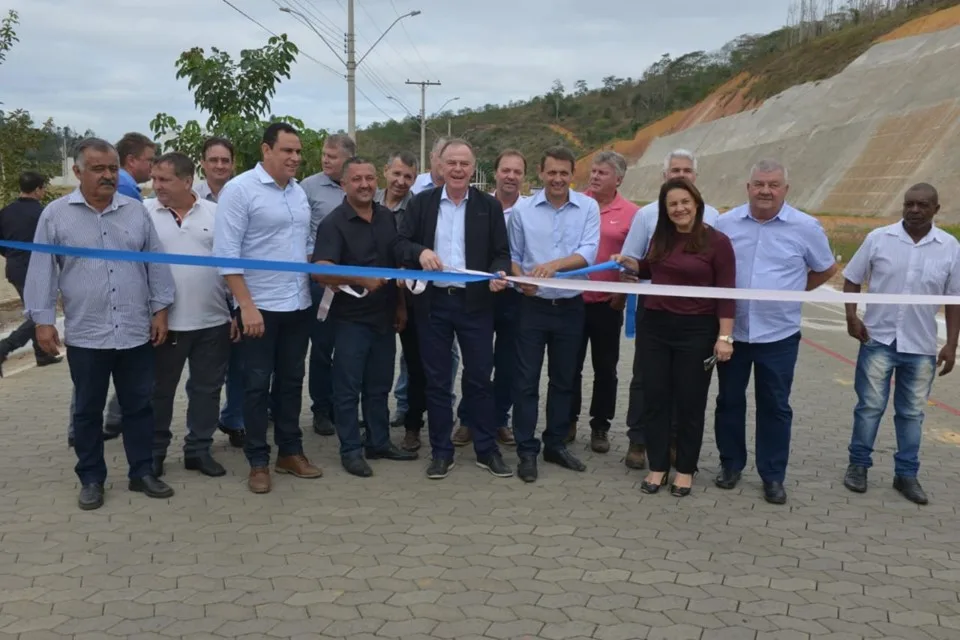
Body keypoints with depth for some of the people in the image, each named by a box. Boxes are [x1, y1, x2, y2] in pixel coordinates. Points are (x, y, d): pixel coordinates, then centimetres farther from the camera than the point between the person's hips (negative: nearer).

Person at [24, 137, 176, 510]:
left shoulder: (136, 211, 5)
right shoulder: (56, 214, -1)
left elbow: (156, 264, 8)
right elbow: (42, 271, 0)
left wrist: (160, 309, 3)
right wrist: (43, 319, -5)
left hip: (136, 332, 2)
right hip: (85, 335, -2)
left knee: (139, 406, 10)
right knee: (88, 410, 9)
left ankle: (142, 472, 22)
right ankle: (91, 479, 20)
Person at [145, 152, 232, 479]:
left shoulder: (214, 213, 3)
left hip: (213, 321, 2)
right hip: (164, 322, -2)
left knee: (207, 388, 11)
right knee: (159, 390, 9)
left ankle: (199, 449, 25)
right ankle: (154, 452, 23)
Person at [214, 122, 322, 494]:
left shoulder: (298, 192, 10)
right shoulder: (239, 189, -10)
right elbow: (226, 253, -15)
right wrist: (247, 305, -19)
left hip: (298, 305, 6)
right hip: (259, 307, -6)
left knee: (291, 381, 14)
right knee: (257, 385, 3)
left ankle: (290, 452, 26)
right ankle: (258, 462, 13)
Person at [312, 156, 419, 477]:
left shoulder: (388, 218, 6)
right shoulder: (334, 223, -12)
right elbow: (320, 270, -25)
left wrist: (401, 305, 12)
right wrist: (362, 279, -37)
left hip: (385, 317, 6)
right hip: (351, 318, -6)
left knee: (379, 385, 15)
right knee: (349, 388, 3)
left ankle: (379, 443, 27)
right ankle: (351, 450, 13)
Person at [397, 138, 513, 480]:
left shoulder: (490, 205, 4)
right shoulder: (422, 202, 5)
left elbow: (501, 253, 3)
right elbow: (400, 244, 1)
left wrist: (498, 275, -18)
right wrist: (420, 251, -20)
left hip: (475, 302, 0)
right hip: (432, 302, 1)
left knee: (479, 377, 5)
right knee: (436, 379, 7)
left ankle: (487, 450, 16)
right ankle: (441, 452, 16)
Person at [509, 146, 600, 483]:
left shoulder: (588, 207, -3)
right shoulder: (523, 210, -2)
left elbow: (588, 252, -13)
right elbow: (514, 256, 4)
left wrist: (556, 264, -29)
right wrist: (521, 279, -16)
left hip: (570, 307, 1)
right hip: (533, 306, -1)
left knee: (563, 380, 12)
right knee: (527, 381, 0)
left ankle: (555, 444, 26)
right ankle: (527, 451, 9)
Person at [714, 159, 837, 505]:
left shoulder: (806, 227, -5)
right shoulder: (726, 223, -1)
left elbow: (826, 269, 10)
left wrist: (793, 291, 5)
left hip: (778, 335, -2)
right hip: (732, 330, 2)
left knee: (774, 406, 7)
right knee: (729, 400, 12)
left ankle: (773, 475, 18)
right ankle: (730, 463, 28)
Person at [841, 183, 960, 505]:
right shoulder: (878, 238, -5)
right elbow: (852, 279, 3)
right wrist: (851, 315, -11)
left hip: (921, 346, 1)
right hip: (878, 339, -1)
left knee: (912, 412, 11)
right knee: (870, 406, 4)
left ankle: (906, 474, 21)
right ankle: (858, 465, 19)